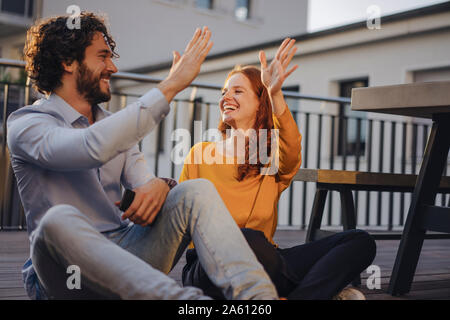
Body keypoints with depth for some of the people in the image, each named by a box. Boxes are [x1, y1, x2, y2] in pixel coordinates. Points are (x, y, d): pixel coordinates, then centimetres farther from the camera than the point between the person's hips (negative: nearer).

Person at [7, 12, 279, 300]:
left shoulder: (114, 125, 18)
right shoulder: (25, 125, -5)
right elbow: (93, 148, -26)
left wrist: (157, 185, -20)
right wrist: (170, 86, -23)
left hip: (123, 253, 5)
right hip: (66, 271, -5)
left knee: (196, 191, -17)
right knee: (60, 218, -38)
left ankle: (257, 294, -41)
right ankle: (180, 297, -54)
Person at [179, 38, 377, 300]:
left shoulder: (275, 157, 14)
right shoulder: (200, 153, 14)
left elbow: (292, 148, -11)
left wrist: (276, 94, -27)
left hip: (260, 266, 3)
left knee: (361, 242, -13)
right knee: (249, 240, -38)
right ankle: (321, 290, -15)